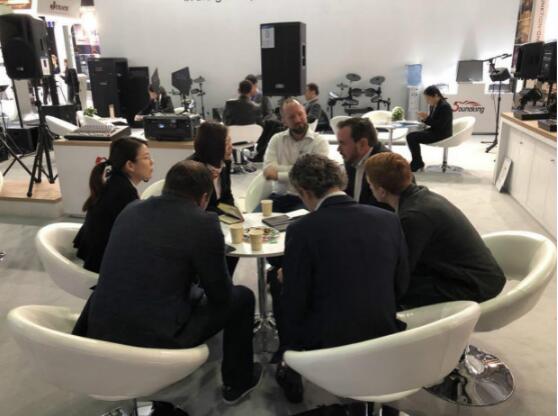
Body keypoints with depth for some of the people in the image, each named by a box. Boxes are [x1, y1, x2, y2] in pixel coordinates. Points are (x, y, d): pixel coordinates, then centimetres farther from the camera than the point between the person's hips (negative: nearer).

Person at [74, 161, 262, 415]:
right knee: (241, 297, 13)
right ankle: (237, 382, 32)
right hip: (152, 341, -6)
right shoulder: (203, 222, -12)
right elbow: (220, 295, -2)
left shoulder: (130, 210, 6)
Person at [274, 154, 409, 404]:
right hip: (383, 340, 5)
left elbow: (294, 302, -11)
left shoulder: (301, 230, -18)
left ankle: (291, 373, 34)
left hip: (326, 346, -4)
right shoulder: (389, 220, -5)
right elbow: (401, 286, 4)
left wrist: (287, 351, 7)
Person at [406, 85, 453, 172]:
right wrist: (424, 119, -4)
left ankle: (417, 163, -4)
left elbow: (440, 125, -23)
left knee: (413, 137, -19)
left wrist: (427, 118, -23)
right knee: (410, 136, -6)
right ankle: (416, 162, 2)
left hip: (442, 134, -9)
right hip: (434, 131, 9)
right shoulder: (433, 106, 8)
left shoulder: (445, 107, -17)